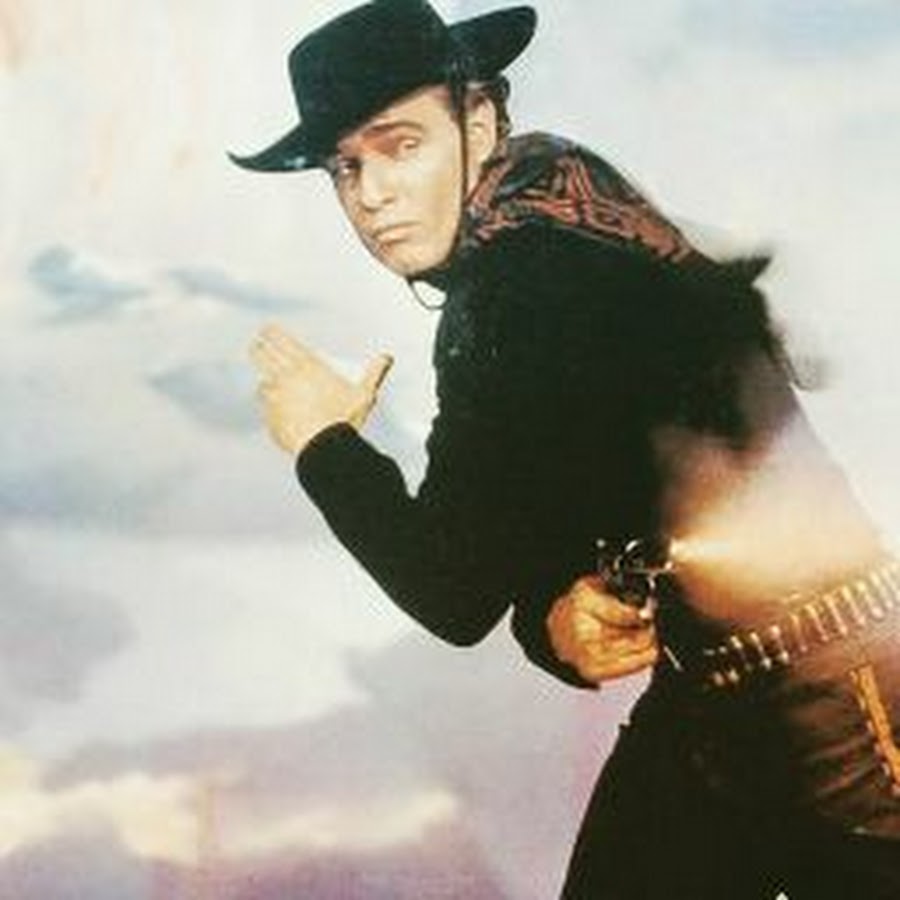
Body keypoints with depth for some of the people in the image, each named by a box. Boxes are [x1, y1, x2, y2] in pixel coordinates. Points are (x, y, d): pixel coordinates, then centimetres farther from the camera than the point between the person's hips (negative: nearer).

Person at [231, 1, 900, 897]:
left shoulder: (534, 276, -20)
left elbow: (457, 595, -16)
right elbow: (539, 540, 11)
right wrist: (553, 619, -12)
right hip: (706, 698, 9)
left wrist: (324, 443, -2)